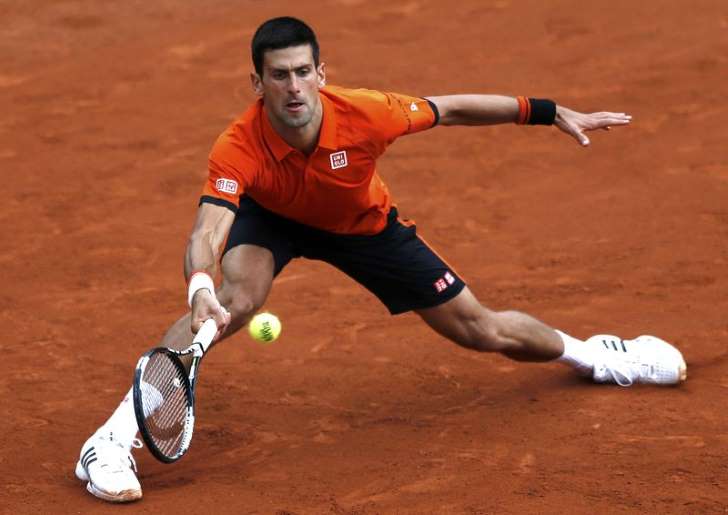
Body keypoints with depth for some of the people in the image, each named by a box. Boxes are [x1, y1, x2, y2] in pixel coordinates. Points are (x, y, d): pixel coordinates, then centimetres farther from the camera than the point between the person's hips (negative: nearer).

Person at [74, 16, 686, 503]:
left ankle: (585, 353, 38)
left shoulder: (365, 115, -36)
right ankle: (114, 439, -32)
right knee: (234, 299, -35)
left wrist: (551, 112, -13)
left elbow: (451, 109, -19)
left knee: (481, 330, 5)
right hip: (273, 219, -2)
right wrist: (200, 288, -72)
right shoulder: (239, 148, -39)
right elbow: (207, 234, -49)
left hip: (365, 224, 2)